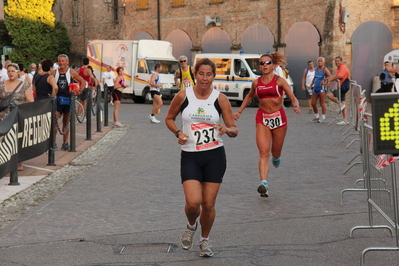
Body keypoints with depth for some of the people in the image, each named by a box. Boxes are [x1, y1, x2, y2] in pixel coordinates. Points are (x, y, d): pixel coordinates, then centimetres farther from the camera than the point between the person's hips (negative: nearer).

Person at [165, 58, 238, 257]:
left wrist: (227, 130, -23)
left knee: (208, 204, 3)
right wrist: (178, 133, -7)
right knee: (193, 202, -15)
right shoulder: (183, 96, -3)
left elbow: (234, 130, 1)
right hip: (190, 156, 0)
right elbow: (169, 118, 12)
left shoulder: (220, 99, -2)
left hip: (215, 156, 1)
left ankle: (205, 240, 29)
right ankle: (191, 226, 21)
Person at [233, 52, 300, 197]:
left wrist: (296, 106, -28)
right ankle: (264, 183, -24)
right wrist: (239, 111, 23)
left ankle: (276, 157, 53)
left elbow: (293, 98, -7)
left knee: (276, 152, 13)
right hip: (262, 118, 1)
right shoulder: (256, 83, 4)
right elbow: (249, 96, 24)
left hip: (278, 118, -1)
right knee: (263, 153, -14)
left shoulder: (279, 81, -5)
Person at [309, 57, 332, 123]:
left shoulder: (325, 70, -8)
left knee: (322, 103, -2)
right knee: (313, 103, 8)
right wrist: (311, 85, 17)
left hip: (322, 89, -7)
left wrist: (324, 81, -29)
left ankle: (323, 117, 7)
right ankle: (316, 116, 22)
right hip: (315, 88, 7)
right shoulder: (316, 69, 13)